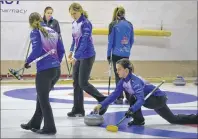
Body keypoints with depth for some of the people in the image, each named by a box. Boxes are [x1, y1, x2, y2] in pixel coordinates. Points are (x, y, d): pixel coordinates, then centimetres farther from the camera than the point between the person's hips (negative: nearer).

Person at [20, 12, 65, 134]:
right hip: (56, 70, 7)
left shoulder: (35, 33, -5)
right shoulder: (52, 31, 14)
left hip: (44, 70, -7)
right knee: (42, 97, 20)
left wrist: (28, 61, -3)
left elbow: (37, 50, -17)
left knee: (43, 99, 5)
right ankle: (34, 124, 31)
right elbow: (61, 50, 12)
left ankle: (50, 128, 10)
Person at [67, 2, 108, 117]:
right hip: (79, 56, 8)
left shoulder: (86, 24, -17)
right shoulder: (74, 23, 8)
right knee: (76, 83, 7)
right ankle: (78, 110, 13)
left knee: (83, 83, -8)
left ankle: (103, 100, 7)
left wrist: (75, 57, -28)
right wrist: (71, 51, 18)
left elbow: (84, 42, -24)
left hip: (87, 56, -8)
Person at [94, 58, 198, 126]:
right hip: (154, 100, 10)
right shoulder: (123, 81, -6)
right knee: (174, 120, 16)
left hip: (159, 98, -10)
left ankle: (138, 120, -6)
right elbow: (114, 95, -6)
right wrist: (101, 105, -16)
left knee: (133, 98, -28)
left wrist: (131, 110, -62)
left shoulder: (135, 81, -34)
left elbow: (140, 100, -47)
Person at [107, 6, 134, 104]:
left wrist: (109, 54, 0)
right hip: (126, 53, 4)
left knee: (118, 75, 2)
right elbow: (132, 40, 9)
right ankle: (129, 97, 15)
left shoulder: (113, 24, -6)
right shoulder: (129, 24, 5)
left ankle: (120, 97, 1)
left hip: (116, 53, -4)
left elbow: (110, 40, -6)